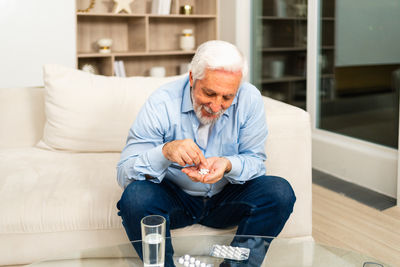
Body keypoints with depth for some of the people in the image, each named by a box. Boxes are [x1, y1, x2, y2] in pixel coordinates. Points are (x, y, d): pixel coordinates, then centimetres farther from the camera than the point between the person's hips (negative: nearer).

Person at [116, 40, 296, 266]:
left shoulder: (250, 100, -12)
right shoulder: (162, 103, -17)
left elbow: (256, 161, -6)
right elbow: (124, 173, -19)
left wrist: (228, 165, -30)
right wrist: (165, 152, -39)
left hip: (226, 199, 2)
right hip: (174, 197, -1)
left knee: (280, 191, -23)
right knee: (135, 195, -31)